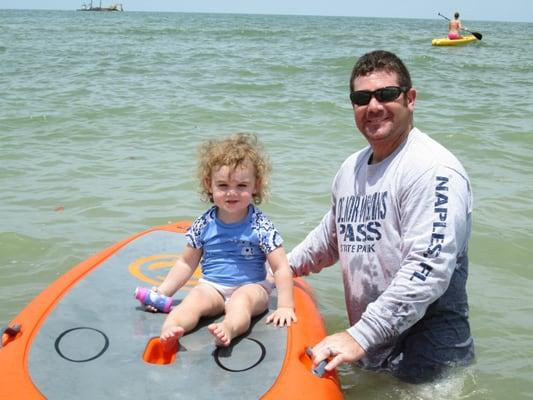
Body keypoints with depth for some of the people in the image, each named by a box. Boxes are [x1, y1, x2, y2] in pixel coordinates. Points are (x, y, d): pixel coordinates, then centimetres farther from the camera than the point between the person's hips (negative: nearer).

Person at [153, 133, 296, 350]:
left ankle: (228, 329, -63)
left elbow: (281, 268, -8)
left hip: (250, 286, -3)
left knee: (240, 300, -34)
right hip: (212, 285, 3)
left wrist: (285, 306, -17)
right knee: (194, 298, -27)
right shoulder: (204, 224, 2)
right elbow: (186, 263, 12)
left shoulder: (260, 225, -7)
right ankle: (169, 331, -53)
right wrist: (162, 292, 4)